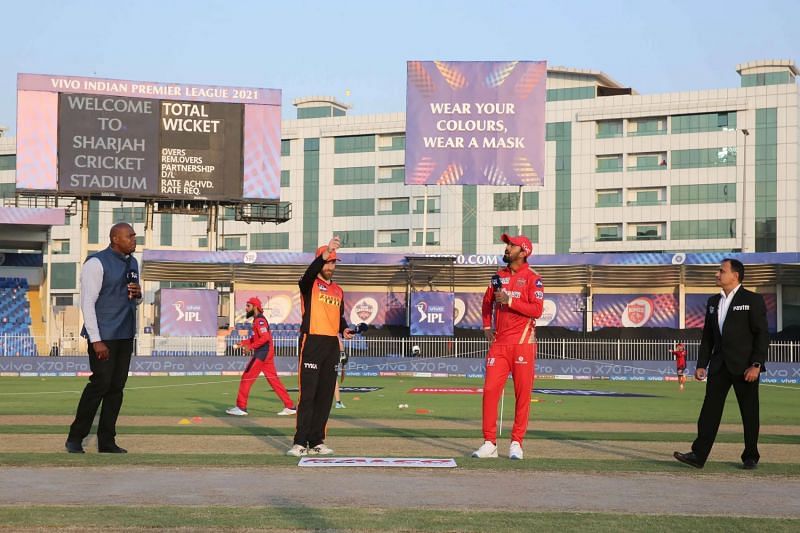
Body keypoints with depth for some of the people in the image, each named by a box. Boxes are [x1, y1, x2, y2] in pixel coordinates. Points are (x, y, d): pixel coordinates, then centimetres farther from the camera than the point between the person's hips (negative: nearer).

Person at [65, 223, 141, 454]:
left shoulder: (132, 263, 13)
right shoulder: (96, 263, -10)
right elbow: (88, 303, -14)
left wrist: (138, 295, -1)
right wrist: (96, 340, -19)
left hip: (125, 335, 7)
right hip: (103, 335, -7)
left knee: (117, 387, 6)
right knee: (101, 383, -9)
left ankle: (106, 441, 11)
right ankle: (75, 438, 4)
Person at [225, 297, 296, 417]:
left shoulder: (259, 320, -13)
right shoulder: (258, 320, 18)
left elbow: (265, 337, -25)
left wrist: (251, 346, -23)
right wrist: (243, 342, 13)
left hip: (262, 353, -10)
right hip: (267, 353, 10)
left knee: (247, 377, -5)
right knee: (273, 380, 10)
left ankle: (241, 408, -2)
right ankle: (290, 407, 9)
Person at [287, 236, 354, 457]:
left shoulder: (338, 290, 19)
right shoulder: (310, 284, 0)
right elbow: (311, 272, -23)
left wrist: (344, 329, 3)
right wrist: (325, 254, -40)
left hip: (332, 346, 6)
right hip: (311, 342, -6)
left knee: (325, 395, 7)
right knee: (307, 394, -9)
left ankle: (316, 442, 13)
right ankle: (300, 443, -7)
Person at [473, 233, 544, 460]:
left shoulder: (532, 278, -3)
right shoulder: (499, 276, 15)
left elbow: (537, 310, -13)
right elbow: (487, 302, 28)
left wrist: (509, 300, -17)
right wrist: (486, 326, 15)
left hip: (523, 344, -4)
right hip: (499, 343, 5)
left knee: (523, 394, -1)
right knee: (490, 390, -4)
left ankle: (516, 443, 8)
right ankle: (489, 443, 1)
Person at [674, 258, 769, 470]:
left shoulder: (753, 300, -4)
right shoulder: (713, 302, 13)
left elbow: (762, 335, -8)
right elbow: (707, 336, 15)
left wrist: (756, 365, -16)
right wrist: (701, 364, 8)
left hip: (744, 365, -5)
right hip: (719, 365, 5)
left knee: (749, 413, 4)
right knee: (710, 410, -1)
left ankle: (751, 457, 15)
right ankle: (698, 455, -3)